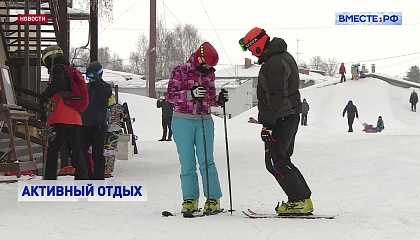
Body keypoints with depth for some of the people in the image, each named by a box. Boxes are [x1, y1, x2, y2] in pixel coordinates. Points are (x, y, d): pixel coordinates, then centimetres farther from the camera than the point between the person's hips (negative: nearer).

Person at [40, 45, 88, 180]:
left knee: (52, 150, -3)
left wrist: (44, 97, -14)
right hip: (74, 118, 8)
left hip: (61, 118, -8)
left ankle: (49, 179, -6)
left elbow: (57, 84, -24)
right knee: (75, 150, 8)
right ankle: (82, 179, 3)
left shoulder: (58, 69, -3)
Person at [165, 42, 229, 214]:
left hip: (205, 122, 2)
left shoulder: (209, 74, 11)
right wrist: (191, 94, -22)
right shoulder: (180, 72, -2)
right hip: (183, 122, -2)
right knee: (187, 163, 0)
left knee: (206, 161, -6)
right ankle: (190, 199, 8)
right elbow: (169, 95, -9)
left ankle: (213, 199, -3)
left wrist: (219, 99, -3)